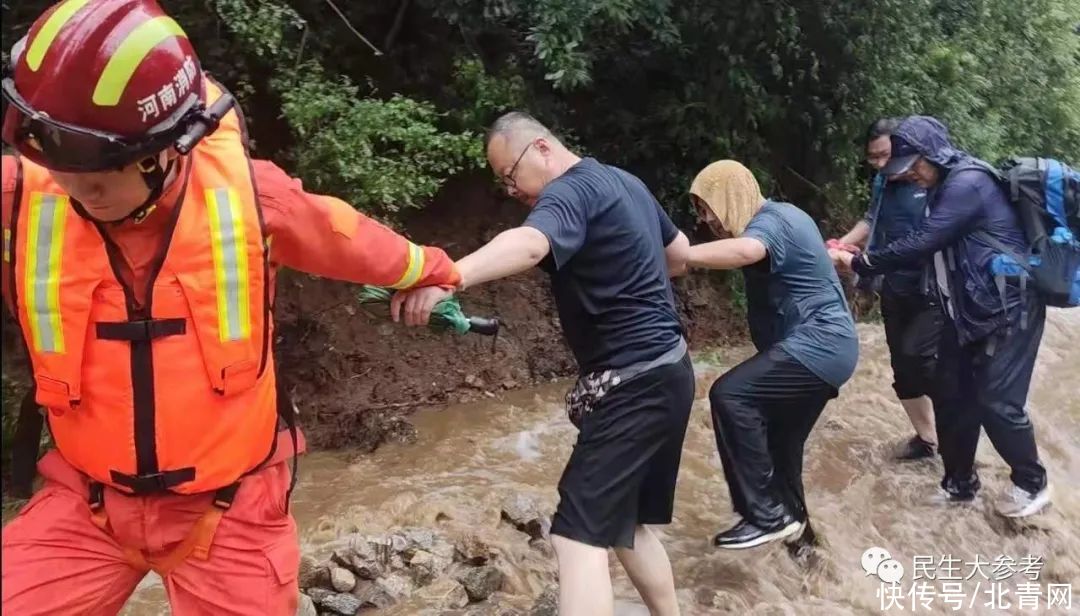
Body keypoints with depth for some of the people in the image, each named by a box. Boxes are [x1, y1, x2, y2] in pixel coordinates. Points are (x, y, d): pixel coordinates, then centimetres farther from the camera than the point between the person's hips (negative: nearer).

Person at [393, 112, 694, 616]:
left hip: (634, 385, -10)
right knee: (624, 523, 19)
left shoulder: (573, 189, -14)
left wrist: (445, 278, -52)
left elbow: (530, 244, -38)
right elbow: (679, 253, 28)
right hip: (666, 372, 10)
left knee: (580, 533, -13)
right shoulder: (625, 182, 15)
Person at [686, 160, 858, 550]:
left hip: (817, 344, -11)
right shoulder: (780, 215, 16)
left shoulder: (770, 222, -18)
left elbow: (744, 251, -43)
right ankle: (794, 524, 37)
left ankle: (768, 515, -22)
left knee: (730, 396, -26)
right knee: (781, 442, 19)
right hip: (825, 346, 11)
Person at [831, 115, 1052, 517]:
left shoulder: (967, 184, -21)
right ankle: (960, 483, 23)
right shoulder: (948, 187, 11)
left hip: (1008, 308, -10)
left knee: (996, 402, -5)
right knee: (953, 396, 10)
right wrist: (862, 258, 3)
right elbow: (929, 249, 13)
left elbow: (920, 244, -26)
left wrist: (859, 264, -16)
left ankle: (1032, 483, 18)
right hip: (968, 311, 10)